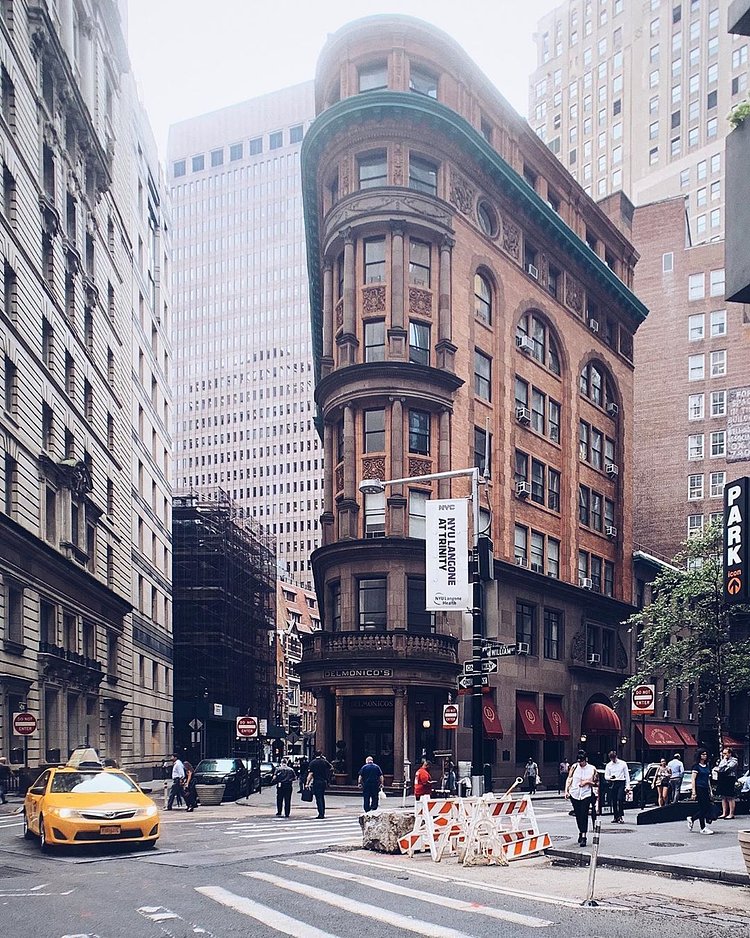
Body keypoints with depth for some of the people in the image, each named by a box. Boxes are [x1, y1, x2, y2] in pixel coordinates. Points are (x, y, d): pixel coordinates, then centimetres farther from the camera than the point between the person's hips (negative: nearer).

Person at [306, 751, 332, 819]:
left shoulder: (312, 763, -6)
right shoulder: (325, 762, 4)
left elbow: (310, 774, -12)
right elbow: (331, 768, 20)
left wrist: (308, 783, -11)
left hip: (316, 782, -4)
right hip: (324, 781, 4)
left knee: (318, 798, -3)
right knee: (322, 797, 17)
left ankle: (321, 814, -9)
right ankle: (323, 813, 20)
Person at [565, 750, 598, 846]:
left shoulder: (592, 769, -2)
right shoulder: (574, 767, 2)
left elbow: (595, 783, 4)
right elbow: (569, 779, 7)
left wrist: (587, 782, -12)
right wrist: (566, 791, -2)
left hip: (586, 795, -3)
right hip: (574, 794, 3)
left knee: (584, 815, -13)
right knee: (578, 816, 11)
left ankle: (583, 836, -15)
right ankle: (581, 832, 32)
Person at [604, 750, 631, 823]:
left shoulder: (623, 764, 4)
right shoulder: (608, 765, 9)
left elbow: (627, 775, 6)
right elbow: (606, 776, 7)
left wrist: (628, 785, -1)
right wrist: (610, 777, -16)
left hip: (621, 783, -3)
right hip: (613, 783, 3)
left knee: (620, 799, -16)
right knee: (613, 801, 2)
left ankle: (621, 816, -13)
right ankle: (615, 817, 11)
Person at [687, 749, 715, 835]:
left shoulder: (707, 766, 15)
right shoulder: (696, 766, -5)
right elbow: (693, 779, -9)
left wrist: (710, 790, 16)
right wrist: (694, 792, -15)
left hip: (706, 789, 7)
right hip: (699, 789, -7)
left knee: (708, 807, 3)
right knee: (702, 808, -6)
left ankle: (691, 819, 20)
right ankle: (703, 828, 0)